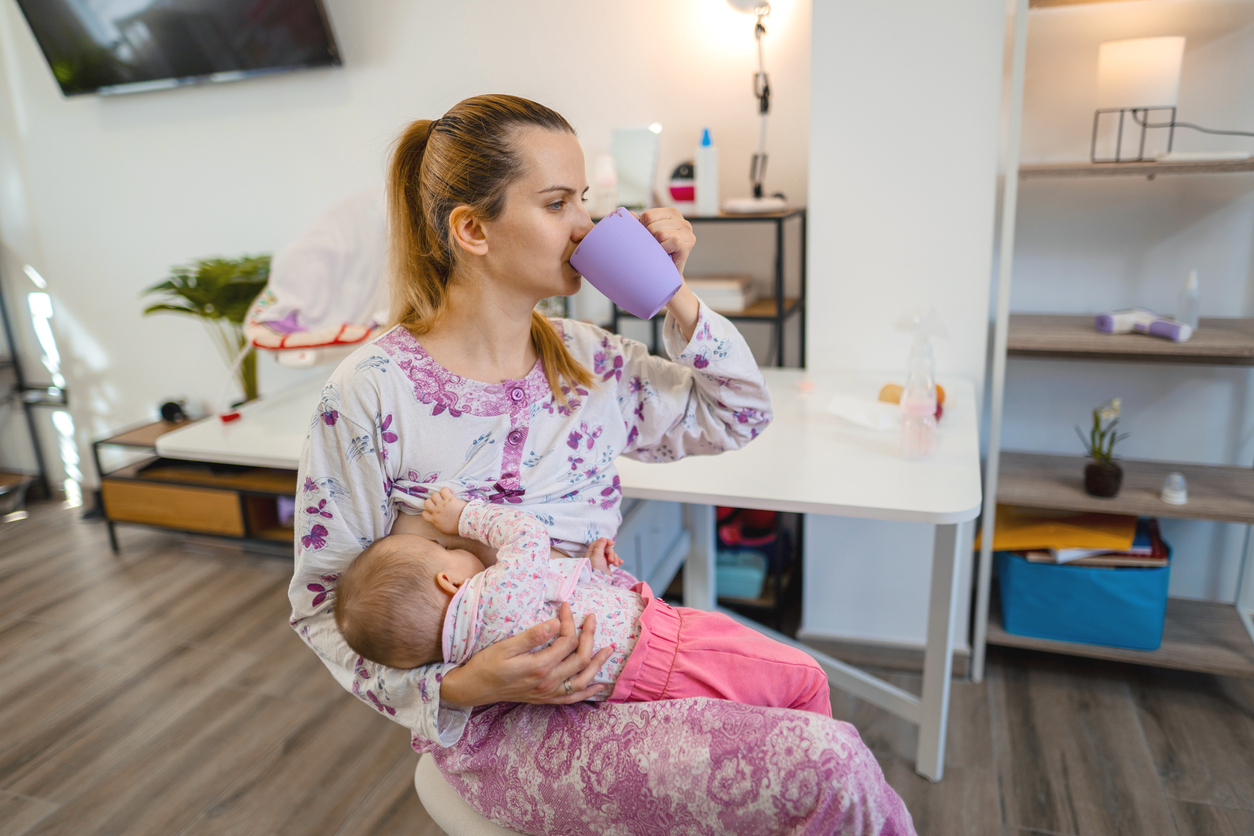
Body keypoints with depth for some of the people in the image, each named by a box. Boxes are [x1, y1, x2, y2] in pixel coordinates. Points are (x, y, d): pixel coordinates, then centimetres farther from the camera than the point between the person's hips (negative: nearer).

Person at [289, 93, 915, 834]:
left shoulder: (590, 360, 2)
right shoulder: (370, 397, -14)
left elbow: (739, 415, 12)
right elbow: (324, 604, -6)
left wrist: (676, 296, -1)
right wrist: (462, 687, -21)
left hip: (623, 654, 6)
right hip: (502, 728, -6)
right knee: (828, 769, -17)